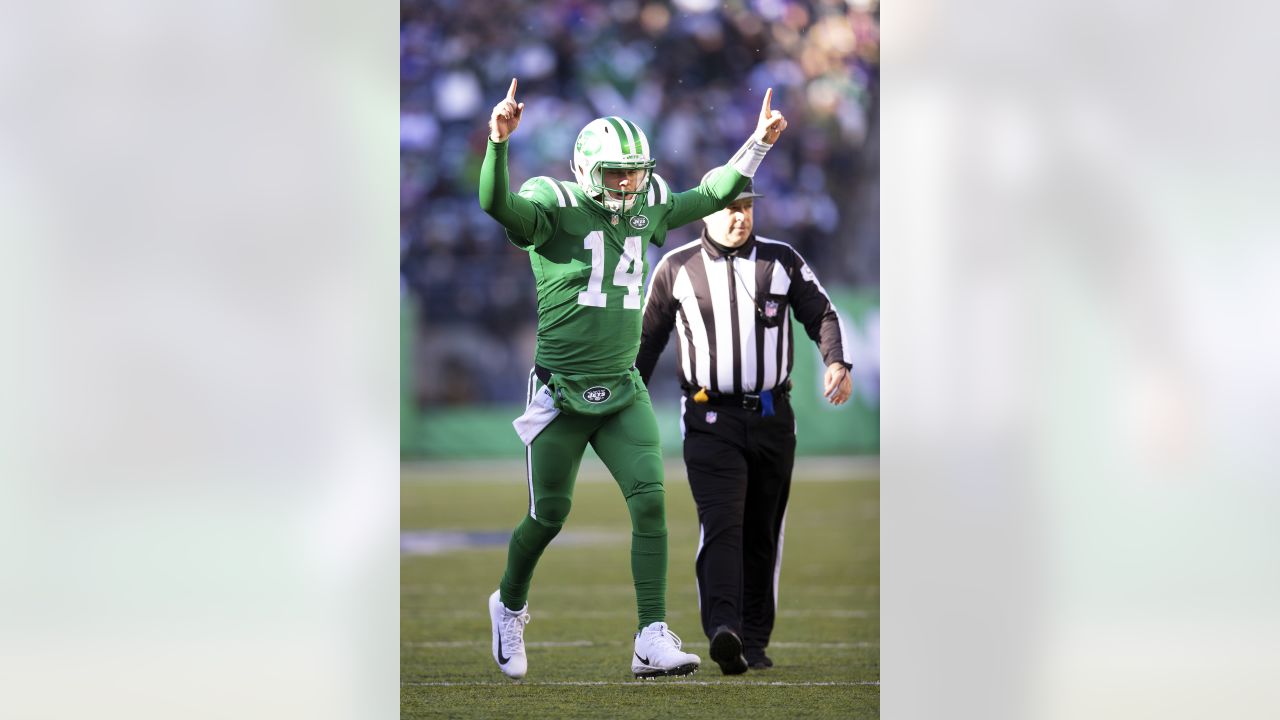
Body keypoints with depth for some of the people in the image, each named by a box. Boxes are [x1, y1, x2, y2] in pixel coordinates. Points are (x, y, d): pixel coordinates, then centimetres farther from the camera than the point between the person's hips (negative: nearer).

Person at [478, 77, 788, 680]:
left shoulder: (646, 209, 8)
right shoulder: (555, 207, -10)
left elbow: (712, 195, 22)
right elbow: (496, 204, -30)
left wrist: (758, 143, 15)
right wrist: (498, 142, -45)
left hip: (623, 392, 4)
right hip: (561, 396, -4)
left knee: (650, 501, -11)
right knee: (548, 515, 7)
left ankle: (652, 640, -12)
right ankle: (509, 606, 36)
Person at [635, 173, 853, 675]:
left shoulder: (781, 261, 6)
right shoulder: (676, 268, 4)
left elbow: (821, 314, 6)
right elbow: (649, 338, 13)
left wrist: (837, 362, -14)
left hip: (772, 419, 3)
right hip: (710, 420, -3)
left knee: (762, 535, 8)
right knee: (721, 524, -19)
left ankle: (754, 643, 16)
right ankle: (723, 630, -34)